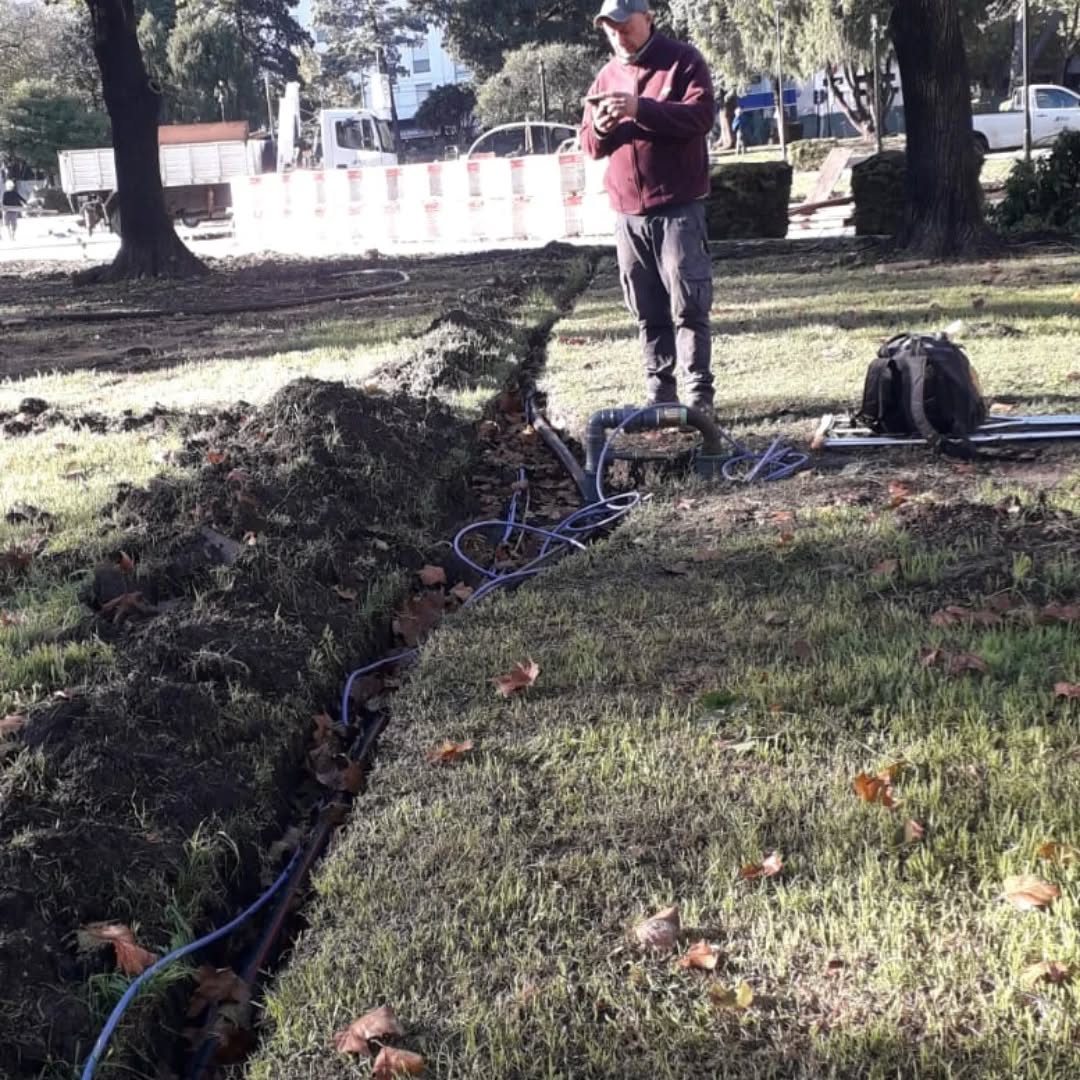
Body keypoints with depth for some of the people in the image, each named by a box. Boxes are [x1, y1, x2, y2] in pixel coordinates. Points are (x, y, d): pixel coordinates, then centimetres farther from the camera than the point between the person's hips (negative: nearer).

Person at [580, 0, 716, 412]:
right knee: (647, 312, 7)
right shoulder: (606, 77, 15)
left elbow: (701, 116, -14)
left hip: (678, 207, -5)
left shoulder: (683, 61, 0)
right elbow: (590, 145, 15)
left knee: (687, 306, -6)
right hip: (628, 212, 5)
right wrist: (599, 129, -9)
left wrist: (641, 107, -25)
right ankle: (660, 392, 12)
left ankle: (699, 395, -3)